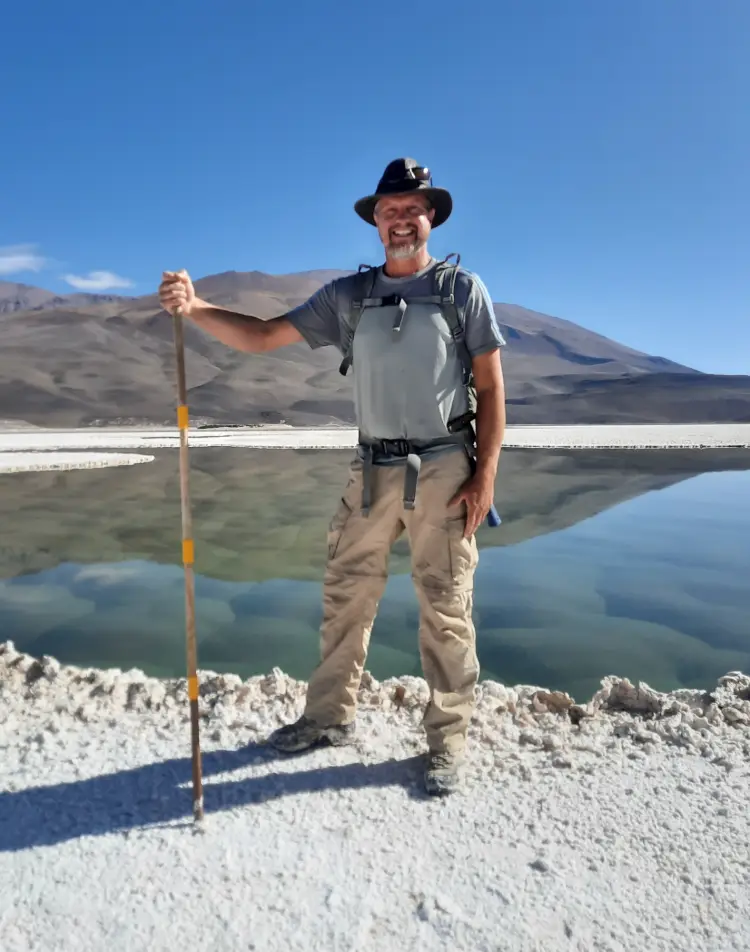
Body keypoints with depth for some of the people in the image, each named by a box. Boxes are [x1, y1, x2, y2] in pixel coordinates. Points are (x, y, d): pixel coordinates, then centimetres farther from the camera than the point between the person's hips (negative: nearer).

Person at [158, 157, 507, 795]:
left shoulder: (461, 287, 2)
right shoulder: (349, 295, 9)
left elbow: (491, 388, 0)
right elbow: (263, 337, 5)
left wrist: (485, 475, -8)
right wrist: (195, 308, -12)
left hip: (444, 469, -3)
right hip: (373, 471, 4)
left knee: (446, 610, 3)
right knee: (346, 597, 10)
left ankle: (448, 743, 19)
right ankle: (330, 717, 29)